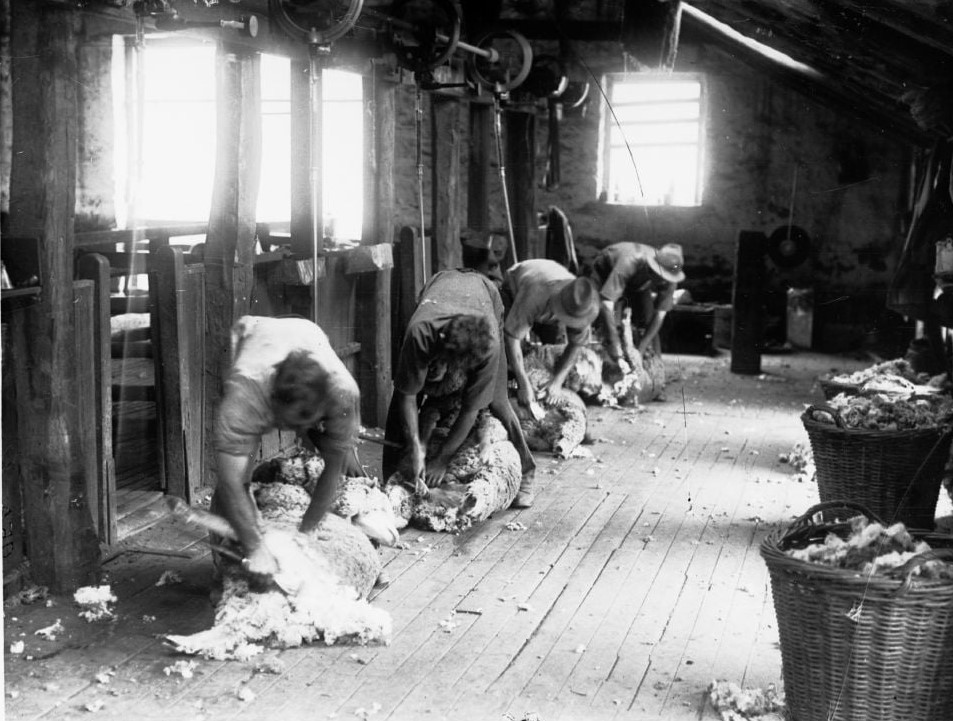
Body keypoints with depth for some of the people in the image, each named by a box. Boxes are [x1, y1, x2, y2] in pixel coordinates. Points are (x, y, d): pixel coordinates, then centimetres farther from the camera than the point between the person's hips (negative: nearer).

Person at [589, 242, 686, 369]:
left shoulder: (669, 277, -31)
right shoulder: (629, 263, -47)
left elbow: (659, 315, -23)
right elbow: (606, 305, -52)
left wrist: (639, 352, -31)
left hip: (639, 285, 4)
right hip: (605, 275, -4)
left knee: (647, 323, -11)